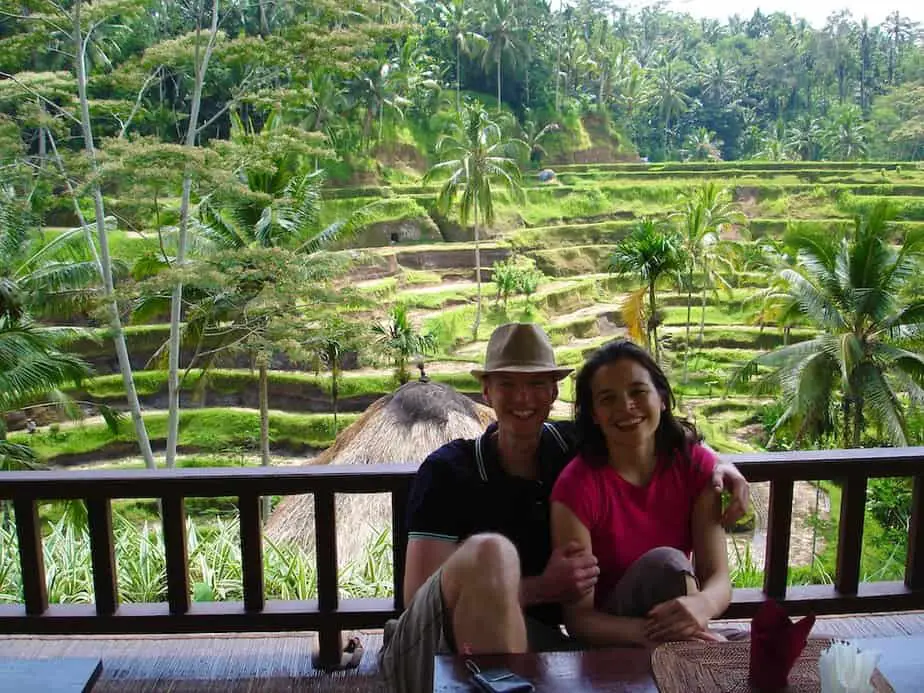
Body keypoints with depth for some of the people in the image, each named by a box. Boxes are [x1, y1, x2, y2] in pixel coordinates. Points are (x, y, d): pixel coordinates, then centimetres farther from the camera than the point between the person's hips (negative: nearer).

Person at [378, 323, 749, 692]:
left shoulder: (573, 446, 4)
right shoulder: (447, 470, -8)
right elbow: (418, 598, -14)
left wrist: (719, 463, 1)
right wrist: (544, 588, -19)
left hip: (532, 642, 2)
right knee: (490, 550, -36)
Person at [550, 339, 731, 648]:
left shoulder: (696, 464, -7)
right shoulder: (577, 486, -18)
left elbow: (719, 578, -11)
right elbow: (578, 617, -17)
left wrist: (701, 604, -35)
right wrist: (650, 632, -37)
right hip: (608, 641, -2)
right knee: (665, 562, -28)